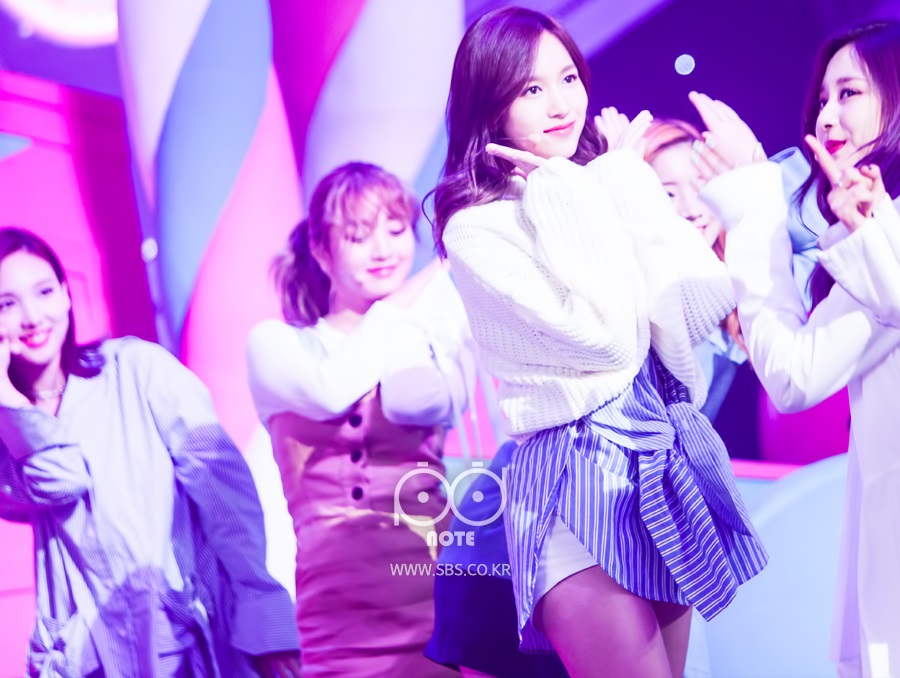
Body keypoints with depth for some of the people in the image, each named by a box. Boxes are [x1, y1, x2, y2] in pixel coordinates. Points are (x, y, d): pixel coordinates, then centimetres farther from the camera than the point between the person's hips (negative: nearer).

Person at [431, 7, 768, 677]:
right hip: (578, 482, -7)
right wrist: (566, 196, -11)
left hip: (671, 461, 7)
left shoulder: (606, 187, 10)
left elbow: (703, 306, -2)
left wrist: (626, 185, -3)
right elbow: (606, 338, -19)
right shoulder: (476, 228, -8)